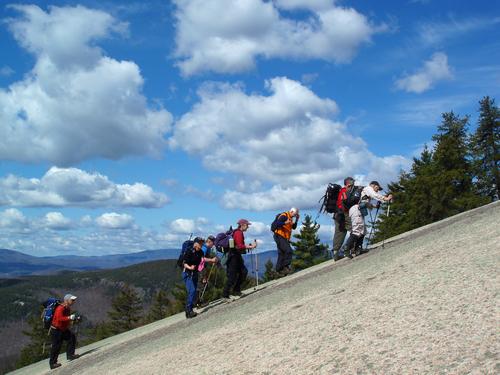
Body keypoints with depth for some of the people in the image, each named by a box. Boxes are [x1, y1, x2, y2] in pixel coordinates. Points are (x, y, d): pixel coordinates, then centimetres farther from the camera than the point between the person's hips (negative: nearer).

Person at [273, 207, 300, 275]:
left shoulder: (291, 218, 18)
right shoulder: (284, 216, -12)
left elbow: (294, 227, 20)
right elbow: (277, 224, -23)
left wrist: (296, 220, 8)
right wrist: (285, 222, -38)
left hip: (285, 238, 10)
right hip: (279, 237, -10)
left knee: (282, 253, 9)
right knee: (288, 251, -18)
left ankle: (279, 269, 13)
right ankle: (285, 266, -13)